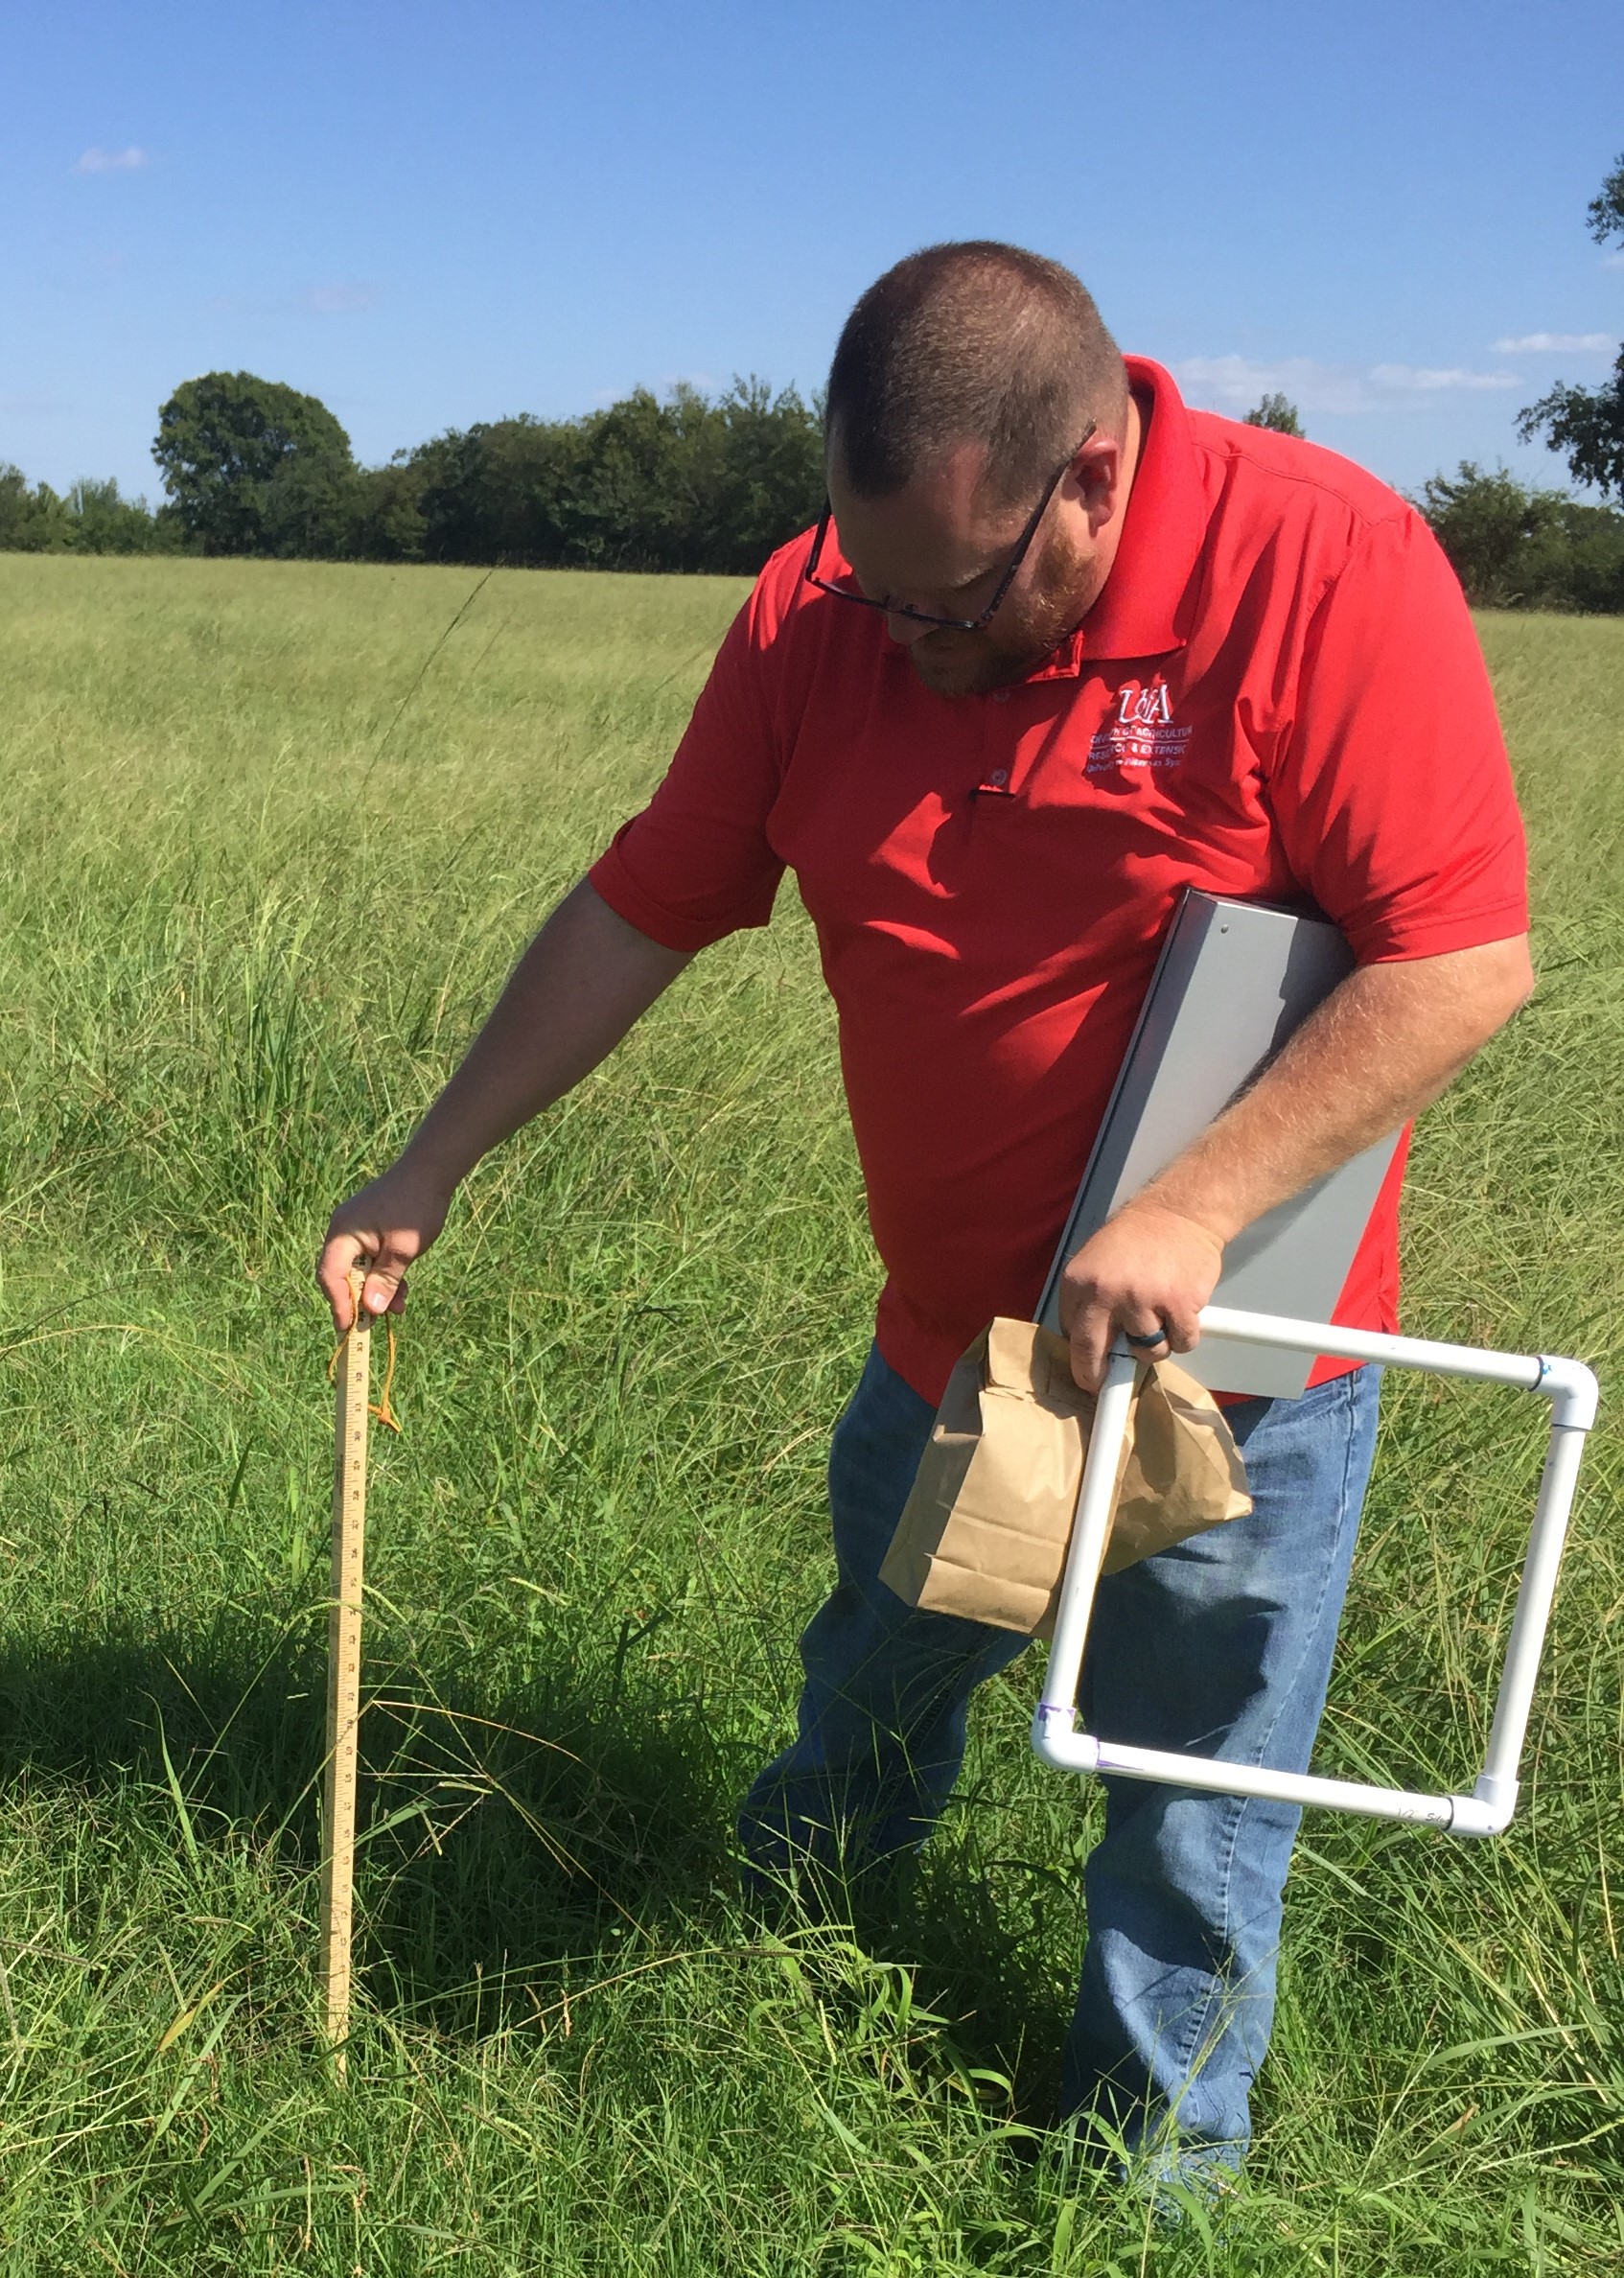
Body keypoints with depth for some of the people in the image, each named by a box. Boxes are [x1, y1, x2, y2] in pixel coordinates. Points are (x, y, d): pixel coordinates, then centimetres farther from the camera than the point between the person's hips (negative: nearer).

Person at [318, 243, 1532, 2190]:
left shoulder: (1326, 565, -22)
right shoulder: (813, 610, -9)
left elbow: (1464, 958, -23)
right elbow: (640, 911, -1)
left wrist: (1195, 1213, -30)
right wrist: (428, 1174, 1)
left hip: (1231, 1366, -4)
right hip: (944, 1341, 4)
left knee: (1191, 1834, 12)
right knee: (869, 1699, 26)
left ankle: (1151, 2173, 36)